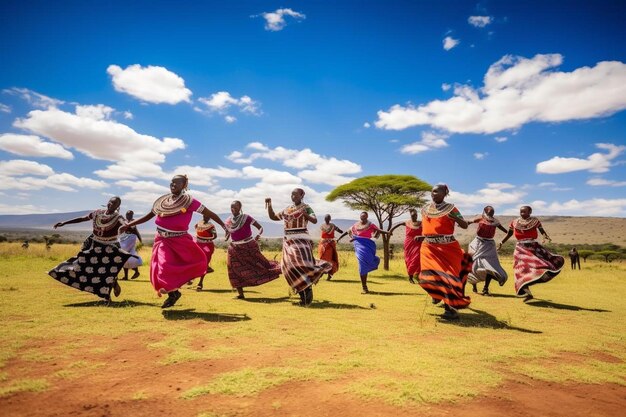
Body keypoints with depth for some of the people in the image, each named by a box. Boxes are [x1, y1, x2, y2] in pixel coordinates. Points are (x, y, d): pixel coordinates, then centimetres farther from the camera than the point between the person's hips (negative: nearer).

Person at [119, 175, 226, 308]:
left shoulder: (189, 201, -8)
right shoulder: (162, 201, 5)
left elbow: (209, 213, -7)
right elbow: (148, 217, 14)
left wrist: (224, 226, -11)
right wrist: (128, 225, 11)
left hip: (180, 241, -3)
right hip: (163, 241, 3)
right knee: (163, 268, -4)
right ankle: (172, 293, 19)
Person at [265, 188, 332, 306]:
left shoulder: (306, 207, 0)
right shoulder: (286, 210, 16)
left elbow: (315, 220, -15)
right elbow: (272, 217, 23)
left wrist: (305, 214, -31)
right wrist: (269, 205, 11)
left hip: (301, 239, -5)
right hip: (288, 241, 5)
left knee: (301, 263, -19)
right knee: (290, 265, 0)